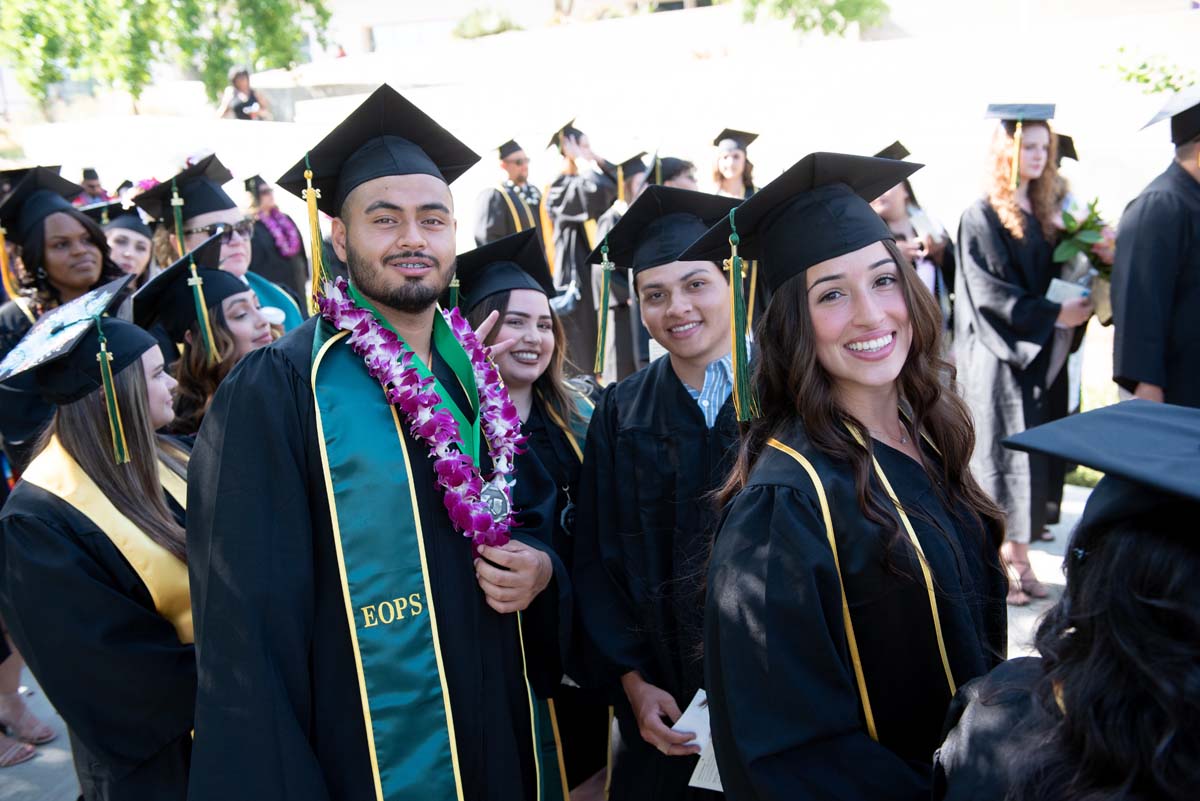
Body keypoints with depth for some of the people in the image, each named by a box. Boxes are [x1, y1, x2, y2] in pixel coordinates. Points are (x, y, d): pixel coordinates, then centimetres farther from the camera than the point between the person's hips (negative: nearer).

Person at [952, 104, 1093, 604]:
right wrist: (1052, 316, -18)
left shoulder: (1043, 214, 12)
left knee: (1033, 458, 9)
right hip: (1000, 358, -7)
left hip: (1041, 356, 7)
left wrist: (1075, 305, -4)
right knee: (1000, 459, -2)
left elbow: (1053, 276, 16)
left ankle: (1018, 555, 19)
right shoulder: (982, 217, -9)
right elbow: (987, 292, -16)